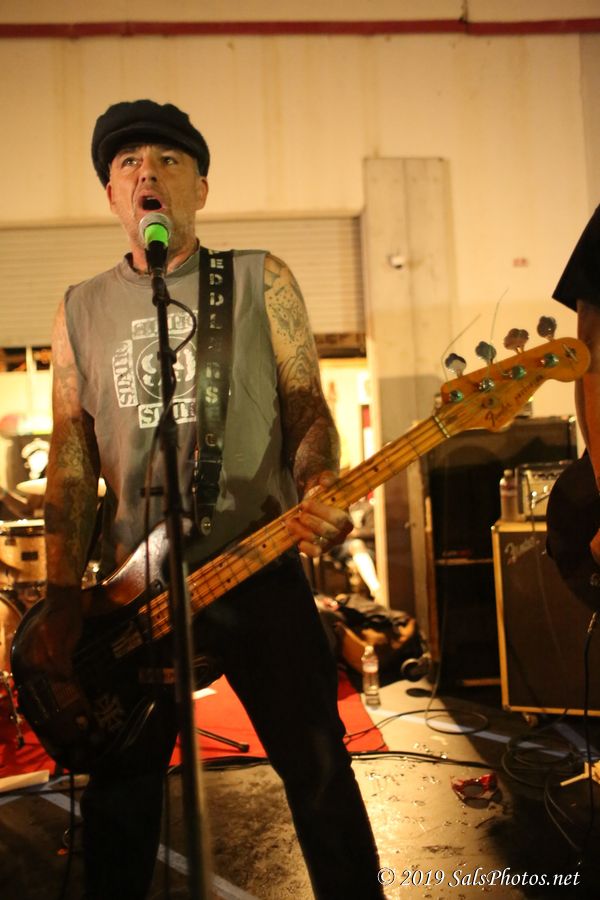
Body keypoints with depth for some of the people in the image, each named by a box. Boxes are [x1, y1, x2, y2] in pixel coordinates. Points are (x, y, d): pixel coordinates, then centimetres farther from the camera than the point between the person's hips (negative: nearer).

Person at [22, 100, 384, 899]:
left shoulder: (260, 282, 3)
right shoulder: (81, 311, 8)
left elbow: (307, 408, 1)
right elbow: (72, 462, 6)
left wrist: (317, 492, -20)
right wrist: (63, 598, 0)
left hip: (260, 570, -2)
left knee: (318, 769, 7)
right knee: (119, 788, 14)